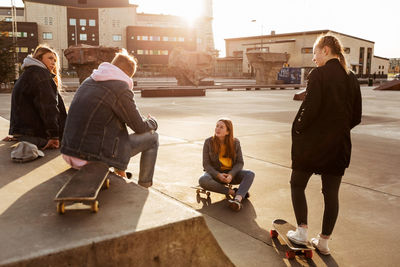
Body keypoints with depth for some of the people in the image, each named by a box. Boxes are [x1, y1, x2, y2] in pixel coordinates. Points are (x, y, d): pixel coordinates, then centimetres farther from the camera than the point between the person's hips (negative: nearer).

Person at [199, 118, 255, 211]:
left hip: (232, 173, 1)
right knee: (203, 180, -34)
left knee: (250, 174, -26)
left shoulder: (235, 142, -5)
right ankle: (233, 192, -25)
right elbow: (206, 164, -9)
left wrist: (231, 175, -24)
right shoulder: (208, 142, -9)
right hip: (214, 173, -1)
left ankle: (238, 200, -48)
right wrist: (218, 175, -25)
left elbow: (240, 163, -5)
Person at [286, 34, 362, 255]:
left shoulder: (319, 74, -13)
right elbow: (356, 117, 9)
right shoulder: (351, 78, 7)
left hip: (313, 144, -6)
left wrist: (298, 129, -4)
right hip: (339, 146, 6)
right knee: (331, 194, 12)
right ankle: (324, 241, 22)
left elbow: (309, 109, -20)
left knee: (297, 186, 14)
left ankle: (302, 231, 14)